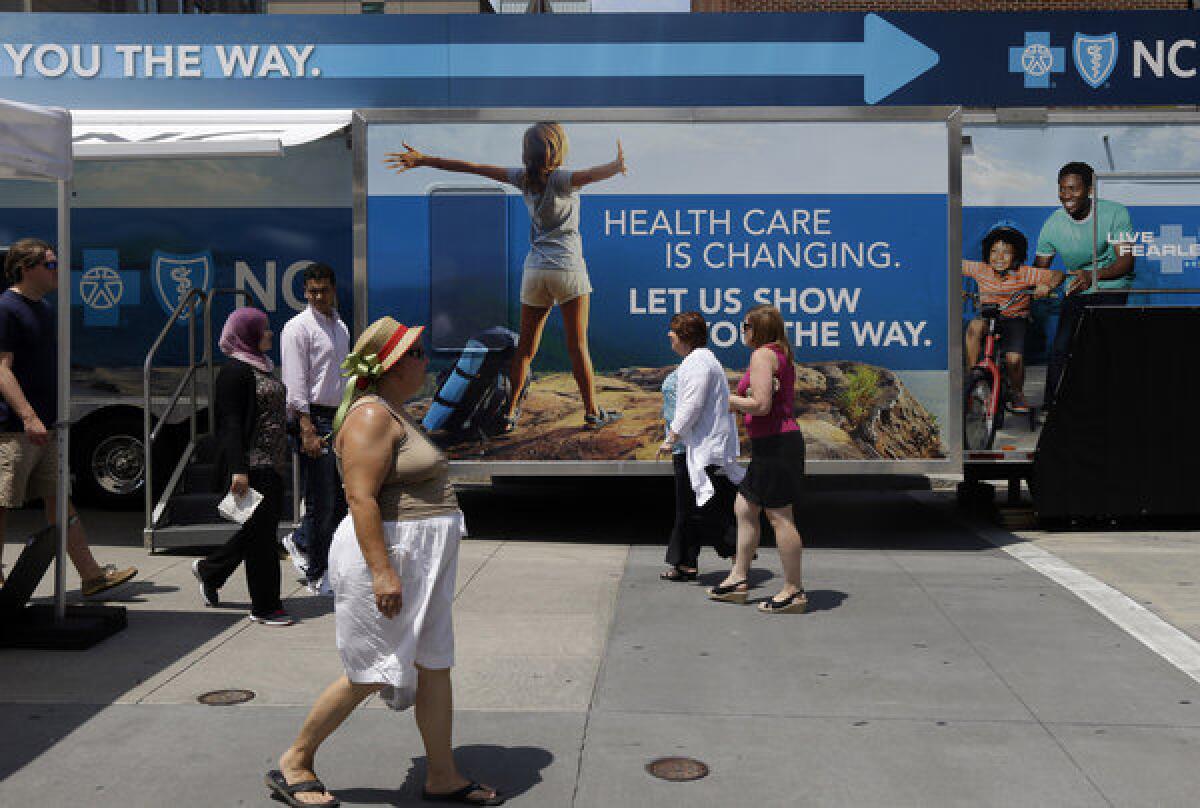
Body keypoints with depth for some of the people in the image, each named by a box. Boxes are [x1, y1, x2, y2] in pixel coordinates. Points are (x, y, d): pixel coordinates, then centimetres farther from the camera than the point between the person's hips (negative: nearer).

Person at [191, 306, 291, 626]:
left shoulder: (261, 367, 18)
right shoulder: (235, 371, -11)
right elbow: (231, 423, -17)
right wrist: (238, 469, -23)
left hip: (270, 466, 10)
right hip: (251, 467, -10)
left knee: (260, 529, 14)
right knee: (261, 531, -4)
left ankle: (209, 570, 33)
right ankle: (264, 607, 5)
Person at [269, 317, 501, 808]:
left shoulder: (393, 413, 16)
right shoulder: (372, 415, -16)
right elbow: (361, 497, -23)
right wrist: (382, 570, -28)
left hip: (422, 561, 10)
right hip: (386, 554, -10)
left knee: (435, 666, 10)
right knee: (369, 676, 0)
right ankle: (294, 763, 16)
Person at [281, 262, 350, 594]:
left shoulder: (340, 327, 17)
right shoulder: (298, 327, -7)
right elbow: (295, 383, -13)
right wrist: (308, 430, -20)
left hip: (340, 418, 8)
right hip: (315, 419, -8)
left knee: (342, 496, 11)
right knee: (321, 501, -3)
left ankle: (300, 542, 33)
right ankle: (317, 576, 9)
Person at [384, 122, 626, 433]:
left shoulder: (524, 178, 3)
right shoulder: (561, 179, -11)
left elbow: (472, 168, 6)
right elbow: (588, 175, -33)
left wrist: (422, 159, 10)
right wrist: (616, 166, -51)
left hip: (534, 269, 4)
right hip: (568, 267, -4)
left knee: (525, 346, 11)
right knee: (578, 345, 1)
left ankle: (510, 412, 12)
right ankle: (592, 413, 7)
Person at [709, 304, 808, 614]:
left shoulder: (762, 355, -13)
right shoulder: (781, 356, 17)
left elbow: (761, 405, -22)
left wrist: (727, 399, -7)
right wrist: (736, 406, 19)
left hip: (775, 444, -11)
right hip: (775, 443, 11)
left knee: (779, 517, -5)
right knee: (744, 508, 15)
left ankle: (794, 591, 2)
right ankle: (738, 579, 22)